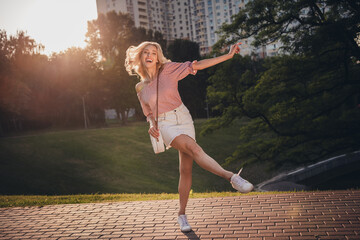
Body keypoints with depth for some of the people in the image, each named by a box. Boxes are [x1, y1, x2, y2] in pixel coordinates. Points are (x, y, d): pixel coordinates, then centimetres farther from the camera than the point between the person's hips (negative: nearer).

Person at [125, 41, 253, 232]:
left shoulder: (168, 70, 3)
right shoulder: (140, 88, 9)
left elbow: (197, 65, -1)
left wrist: (228, 55, -6)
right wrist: (151, 125, -5)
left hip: (183, 118, 1)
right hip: (165, 124, -1)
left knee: (186, 169, -3)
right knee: (193, 148, -30)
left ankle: (182, 215, 8)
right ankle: (231, 177, -39)